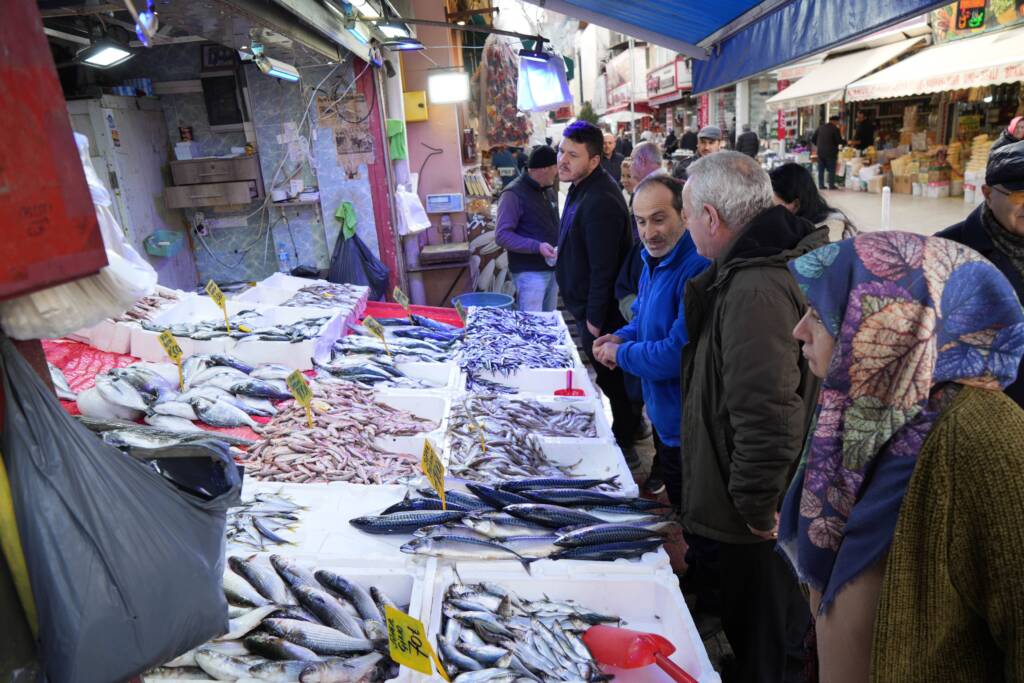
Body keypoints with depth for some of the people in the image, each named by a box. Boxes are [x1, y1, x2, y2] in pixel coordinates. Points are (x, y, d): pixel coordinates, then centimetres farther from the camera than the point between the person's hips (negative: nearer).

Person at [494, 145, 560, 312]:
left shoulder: (549, 192, 13)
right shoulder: (513, 194, -13)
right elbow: (502, 235, -18)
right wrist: (537, 246, -28)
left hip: (552, 268, 8)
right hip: (529, 272, -8)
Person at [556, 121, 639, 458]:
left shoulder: (600, 202, -27)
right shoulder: (583, 187, 7)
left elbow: (603, 268, -26)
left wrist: (595, 318, -20)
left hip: (600, 312, -10)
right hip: (588, 307, 10)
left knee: (611, 379, 6)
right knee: (607, 377, 22)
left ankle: (624, 443, 24)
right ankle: (625, 429, 40)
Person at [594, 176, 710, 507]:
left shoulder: (698, 270, -28)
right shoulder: (653, 261, 5)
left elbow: (679, 354, -30)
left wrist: (620, 353, -15)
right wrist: (621, 337, -2)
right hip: (662, 415, 9)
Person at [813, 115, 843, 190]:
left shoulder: (820, 127, 7)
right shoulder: (835, 129, -9)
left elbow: (814, 138, 10)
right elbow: (839, 141, -11)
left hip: (820, 151, 5)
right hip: (831, 152, -5)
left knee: (821, 169, 8)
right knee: (831, 170, 2)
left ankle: (821, 185, 8)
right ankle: (831, 185, 1)